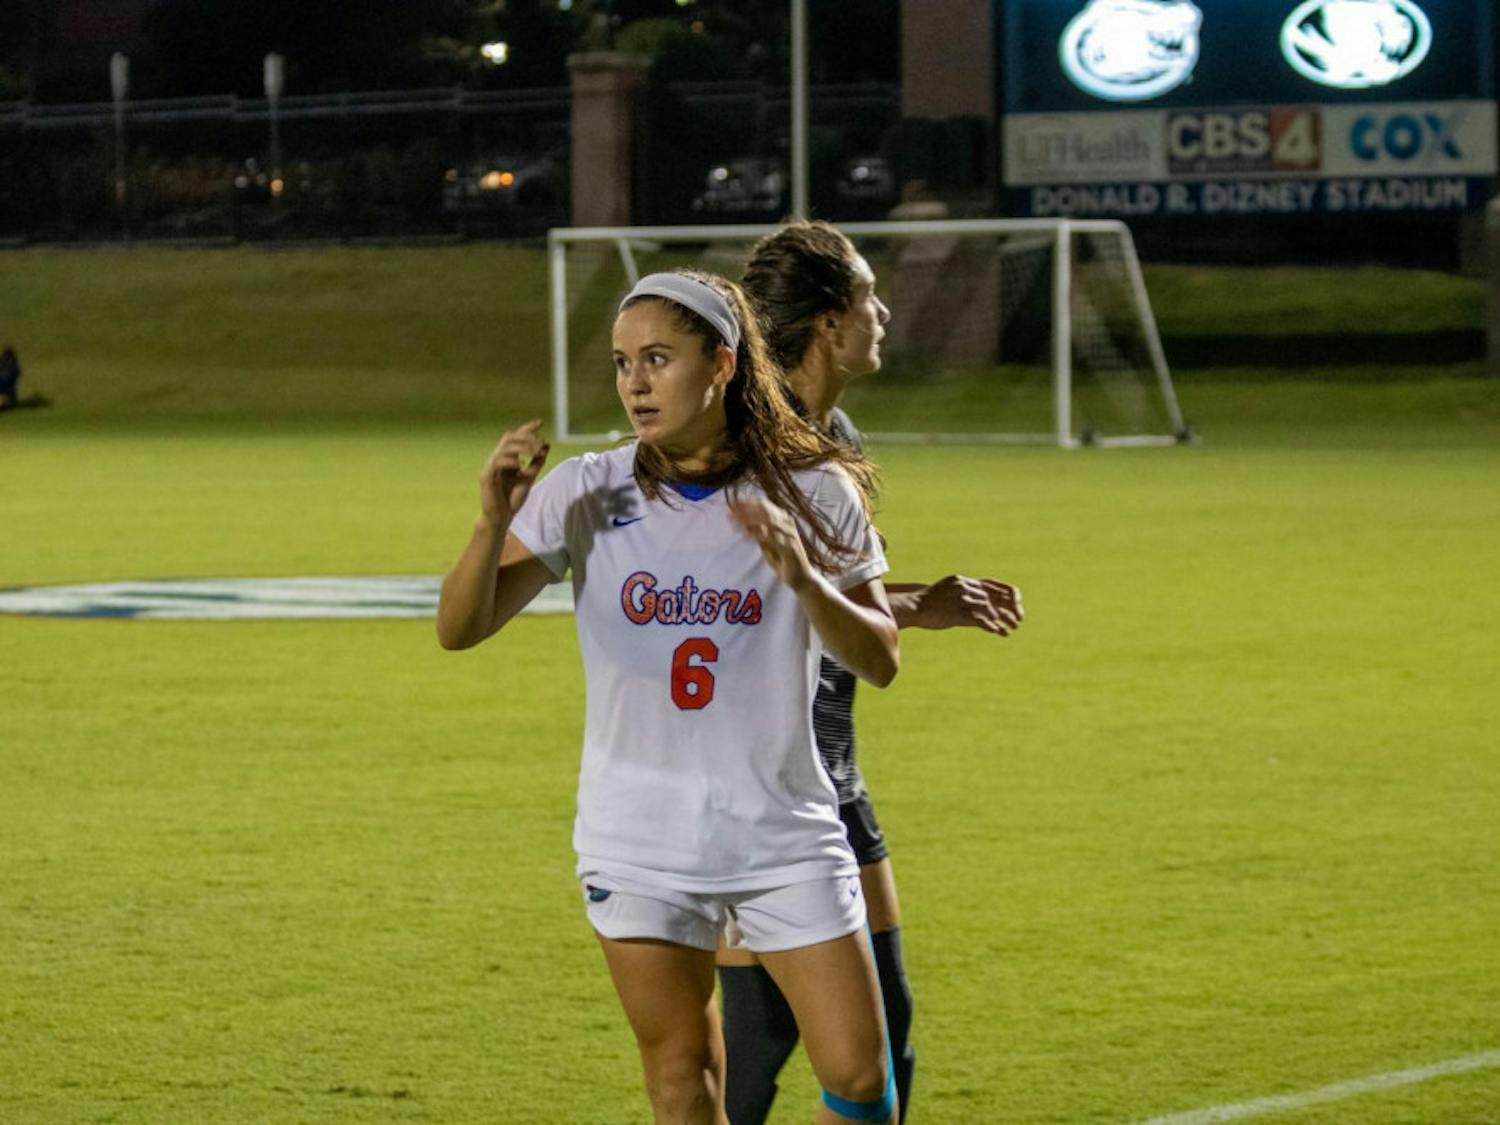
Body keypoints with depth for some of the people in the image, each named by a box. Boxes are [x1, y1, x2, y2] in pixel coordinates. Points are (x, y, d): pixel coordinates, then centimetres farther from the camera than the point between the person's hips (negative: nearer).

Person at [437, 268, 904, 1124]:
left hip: (786, 834, 0)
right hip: (641, 846, 0)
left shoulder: (812, 493, -3)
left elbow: (880, 660, -3)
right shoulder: (586, 494, -3)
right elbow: (460, 629, -7)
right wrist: (494, 522, -25)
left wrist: (803, 578, -22)